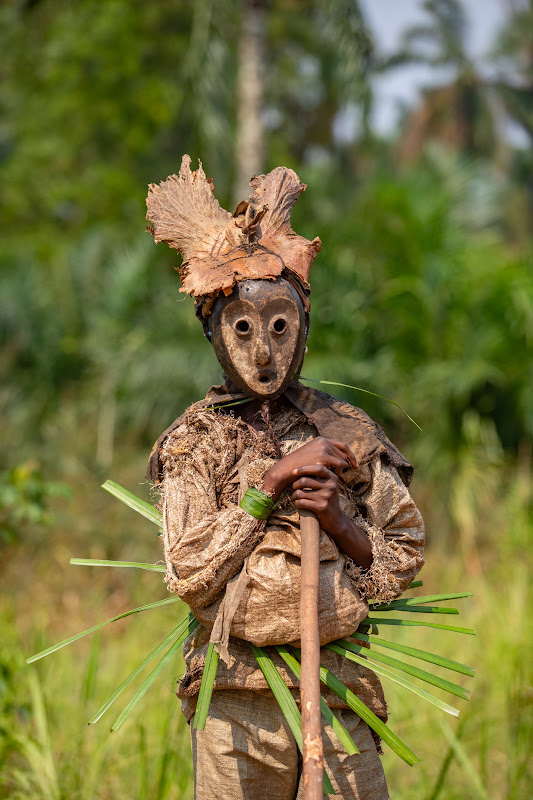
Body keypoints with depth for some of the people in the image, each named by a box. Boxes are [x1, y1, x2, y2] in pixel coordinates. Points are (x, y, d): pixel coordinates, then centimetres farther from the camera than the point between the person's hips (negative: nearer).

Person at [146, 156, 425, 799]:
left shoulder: (348, 433, 9)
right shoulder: (193, 441, 4)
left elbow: (403, 559, 9)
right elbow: (190, 573, -8)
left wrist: (337, 519, -10)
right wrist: (271, 483, -12)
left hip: (341, 694, 1)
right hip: (236, 706, -1)